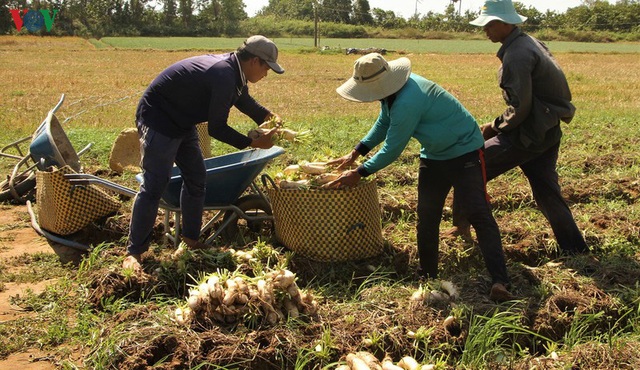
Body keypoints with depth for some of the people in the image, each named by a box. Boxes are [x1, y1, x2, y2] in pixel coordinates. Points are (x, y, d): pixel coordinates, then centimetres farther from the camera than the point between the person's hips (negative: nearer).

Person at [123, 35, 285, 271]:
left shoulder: (233, 71, 1)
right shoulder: (223, 76, -30)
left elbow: (245, 101, 22)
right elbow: (217, 129, -25)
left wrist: (267, 116, 5)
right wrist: (254, 143, -17)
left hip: (182, 122, 10)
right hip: (158, 120, -10)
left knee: (196, 178, 10)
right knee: (154, 186, -10)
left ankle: (191, 239, 22)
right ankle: (134, 251, -1)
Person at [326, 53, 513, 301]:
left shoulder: (407, 103, -35)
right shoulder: (393, 92, -4)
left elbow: (392, 150, -27)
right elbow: (383, 124, 14)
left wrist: (359, 173, -15)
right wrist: (355, 154, 9)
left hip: (464, 152, -9)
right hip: (434, 155, 10)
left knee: (479, 215, -17)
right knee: (426, 217, 8)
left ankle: (500, 283, -21)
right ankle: (427, 276, 20)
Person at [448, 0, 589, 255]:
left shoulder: (517, 55, -20)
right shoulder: (529, 43, 12)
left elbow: (519, 108, -23)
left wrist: (495, 126, -7)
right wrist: (500, 126, 16)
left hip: (529, 135, -10)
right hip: (548, 131, 10)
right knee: (546, 191, 15)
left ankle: (462, 226, 11)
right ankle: (574, 248, 22)